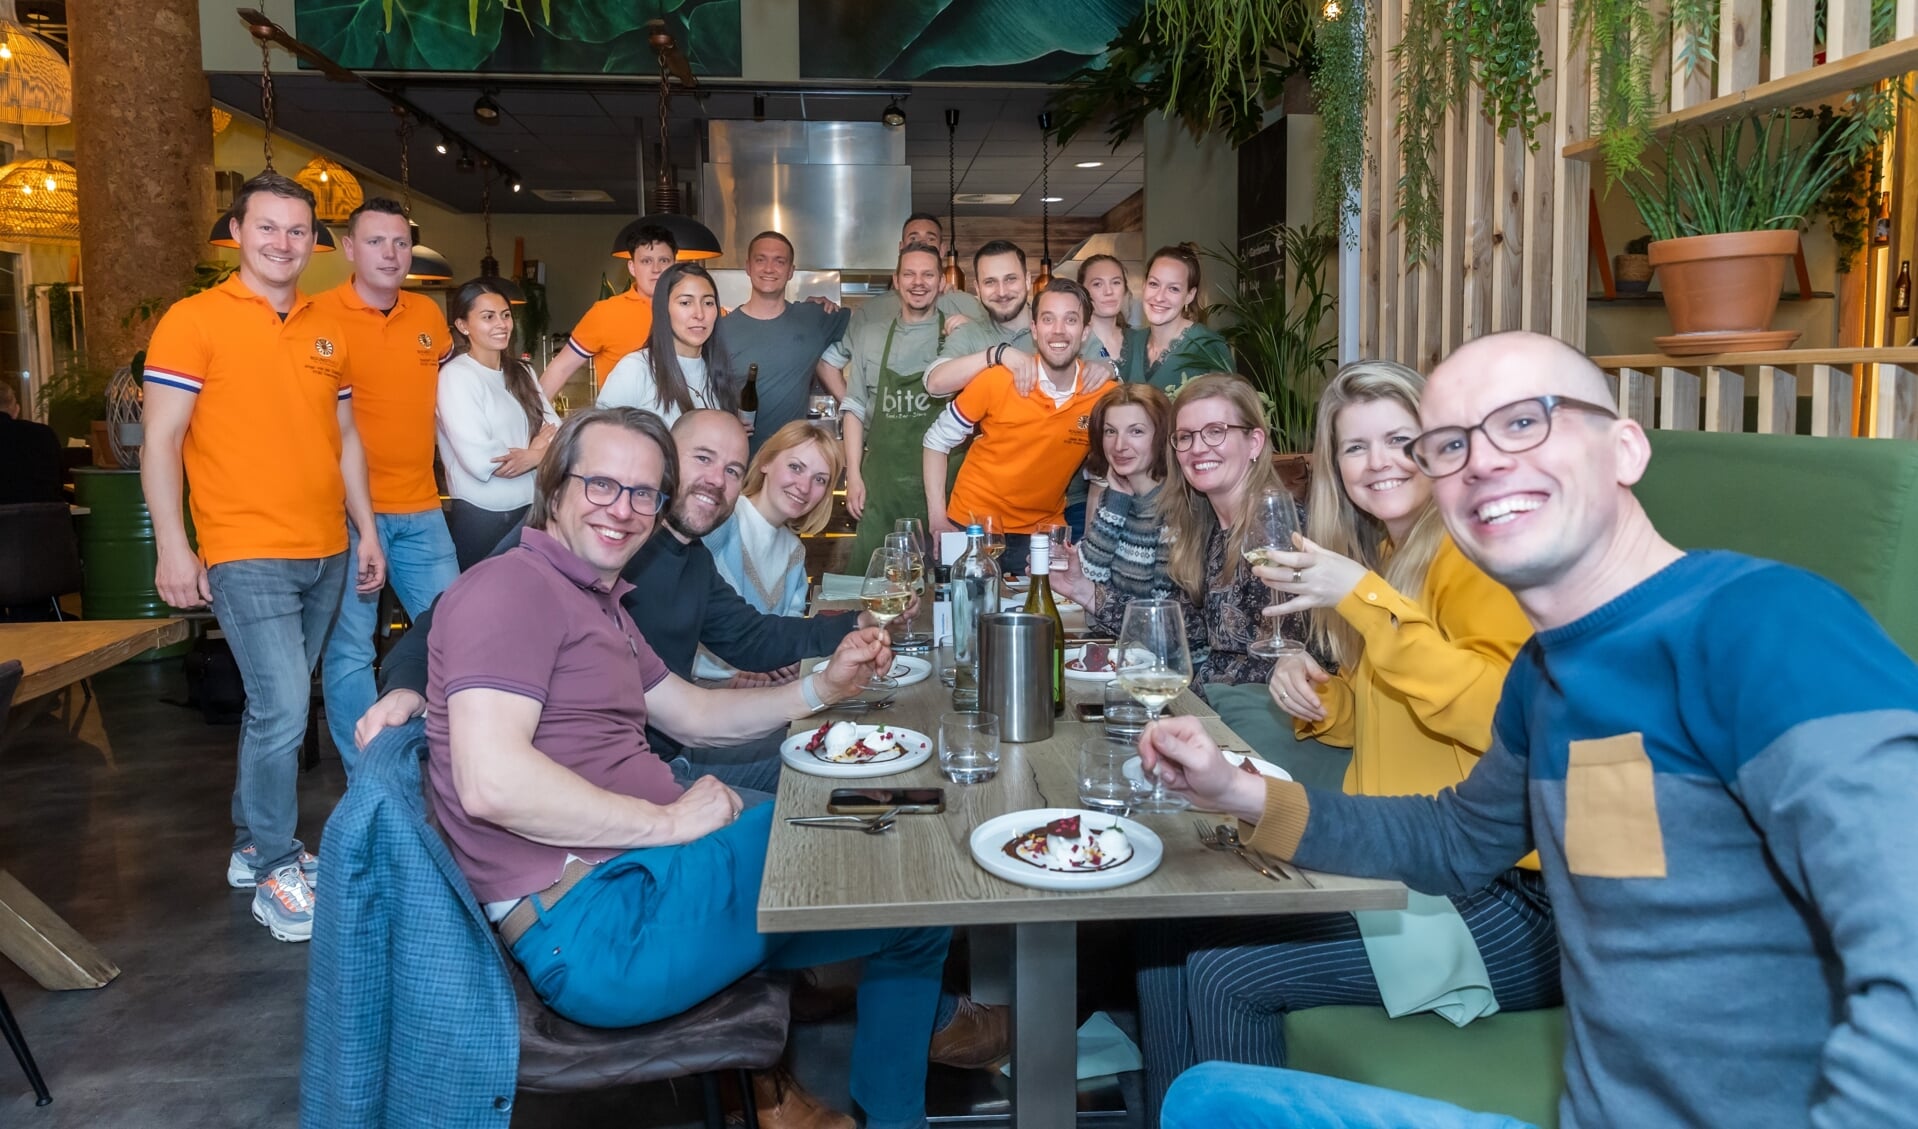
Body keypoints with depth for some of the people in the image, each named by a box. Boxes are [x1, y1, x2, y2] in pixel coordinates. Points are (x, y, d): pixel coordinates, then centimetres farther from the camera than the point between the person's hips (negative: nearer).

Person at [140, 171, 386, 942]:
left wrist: (366, 532, 14)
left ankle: (253, 846, 29)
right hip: (247, 557, -6)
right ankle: (276, 873, 6)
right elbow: (160, 440, -7)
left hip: (326, 554, 6)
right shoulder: (194, 321, -5)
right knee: (283, 712, -10)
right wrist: (172, 547, -13)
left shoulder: (325, 330, 12)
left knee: (277, 707, 14)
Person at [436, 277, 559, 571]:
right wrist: (541, 450, -5)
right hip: (482, 518, -6)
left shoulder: (521, 372, 11)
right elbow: (480, 461, -19)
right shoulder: (456, 375, -10)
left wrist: (533, 455, -17)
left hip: (531, 511, 6)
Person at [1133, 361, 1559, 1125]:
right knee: (1166, 933, -1)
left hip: (1502, 895, -8)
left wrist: (1364, 598, -26)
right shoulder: (1384, 556, 12)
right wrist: (1319, 699, 1)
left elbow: (1503, 715, -27)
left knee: (1225, 970, -17)